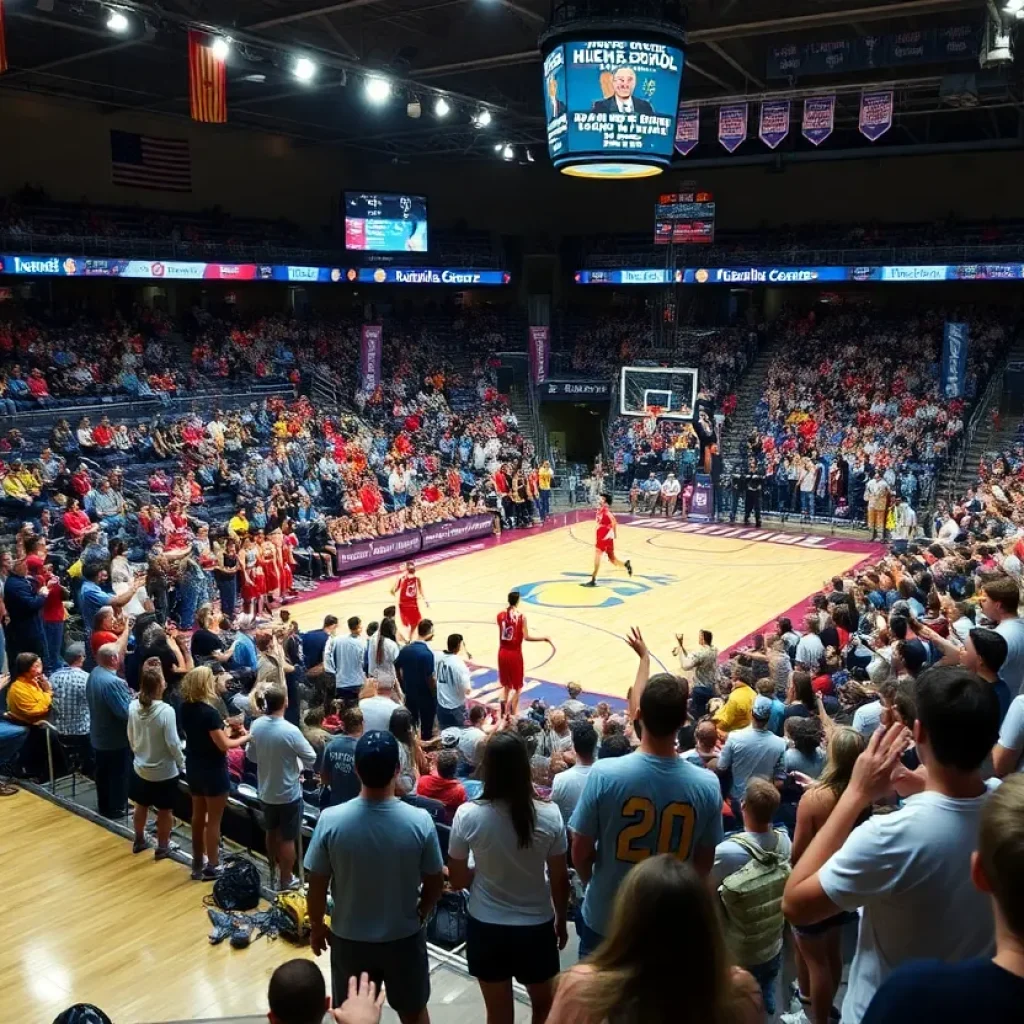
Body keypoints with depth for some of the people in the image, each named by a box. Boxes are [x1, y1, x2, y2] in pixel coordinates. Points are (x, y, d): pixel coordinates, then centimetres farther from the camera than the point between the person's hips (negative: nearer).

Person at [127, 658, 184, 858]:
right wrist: (182, 764, -5)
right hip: (164, 771, -5)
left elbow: (130, 738, 3)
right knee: (165, 811, 13)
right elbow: (173, 743, -21)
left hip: (140, 767, 6)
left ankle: (139, 841, 40)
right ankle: (162, 847, 26)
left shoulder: (133, 706, -9)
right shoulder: (166, 710, -27)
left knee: (141, 806, 23)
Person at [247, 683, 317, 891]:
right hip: (288, 794, -6)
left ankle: (273, 872, 41)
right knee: (287, 839, 9)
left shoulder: (256, 726, -10)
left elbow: (250, 755, 5)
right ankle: (285, 882, 20)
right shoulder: (291, 731, -27)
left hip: (265, 792, 6)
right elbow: (311, 759, -15)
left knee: (272, 832, 24)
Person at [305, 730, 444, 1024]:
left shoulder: (331, 820, -21)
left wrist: (316, 927, 8)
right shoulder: (420, 821, -21)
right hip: (405, 937, 0)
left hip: (349, 939, 0)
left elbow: (317, 886, -10)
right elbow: (434, 884, -8)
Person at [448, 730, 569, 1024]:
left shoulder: (467, 815, -18)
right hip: (537, 927, 0)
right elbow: (559, 879, -6)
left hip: (486, 928, 0)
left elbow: (457, 880, -6)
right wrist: (561, 920, 11)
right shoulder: (549, 815, -17)